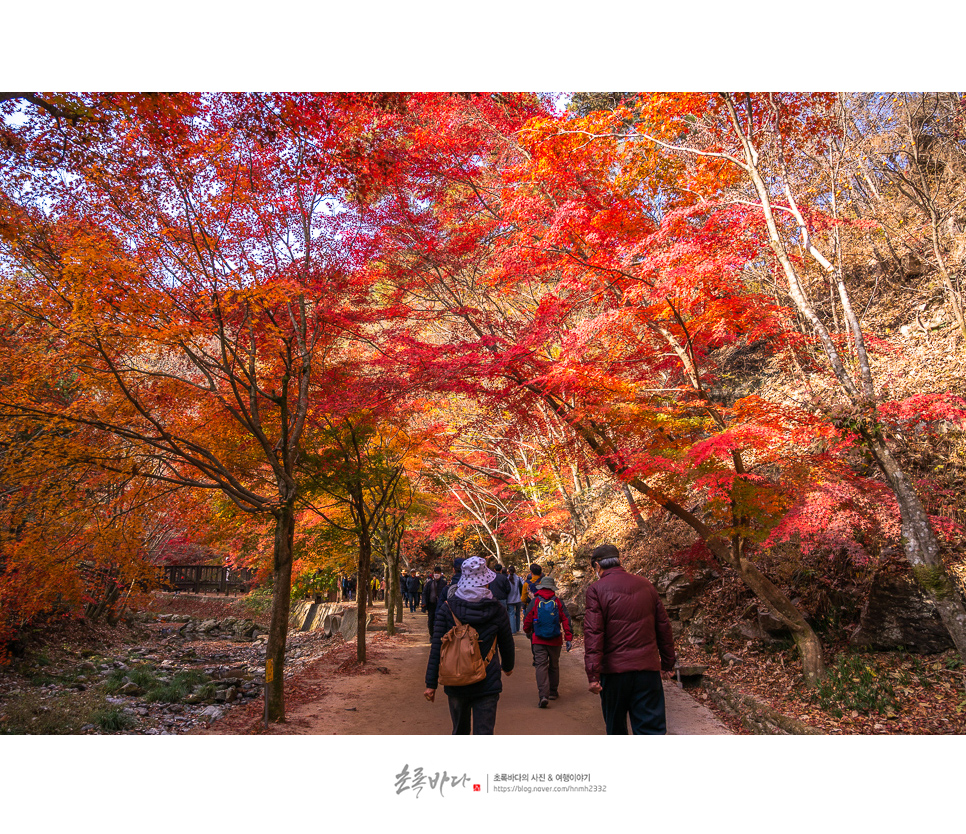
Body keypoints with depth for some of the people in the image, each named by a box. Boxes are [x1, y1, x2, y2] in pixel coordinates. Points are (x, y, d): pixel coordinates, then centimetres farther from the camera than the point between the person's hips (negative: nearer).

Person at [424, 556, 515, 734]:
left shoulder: (447, 607, -7)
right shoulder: (496, 610, -8)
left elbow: (437, 647, -8)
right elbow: (507, 644, 5)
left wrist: (431, 684, -2)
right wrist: (508, 666, 26)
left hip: (455, 684, 2)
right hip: (487, 684, -2)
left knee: (460, 731, 22)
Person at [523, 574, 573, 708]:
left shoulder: (534, 602, -4)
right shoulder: (558, 602, -1)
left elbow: (527, 620, 1)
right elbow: (566, 620, -4)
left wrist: (527, 632, 20)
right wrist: (568, 638, -1)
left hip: (538, 640, -2)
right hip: (555, 641, 2)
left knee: (541, 666, -3)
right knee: (554, 666, 19)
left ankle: (543, 695, -18)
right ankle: (553, 692, 30)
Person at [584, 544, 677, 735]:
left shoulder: (596, 590, -6)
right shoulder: (645, 585, 7)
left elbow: (593, 634, -12)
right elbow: (663, 627, 12)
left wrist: (593, 674, -12)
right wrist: (668, 662, 21)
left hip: (615, 668, -2)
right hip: (648, 668, 3)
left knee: (615, 726, 17)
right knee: (652, 727, 4)